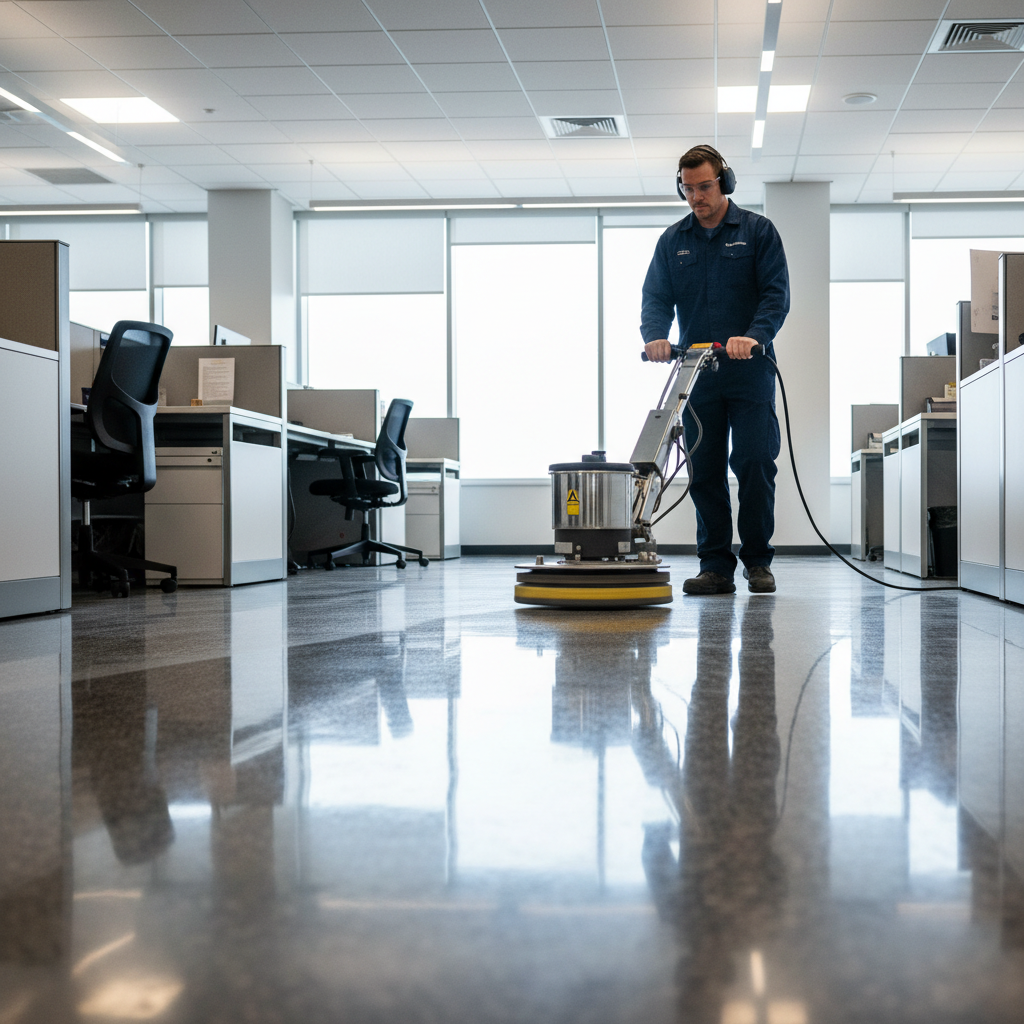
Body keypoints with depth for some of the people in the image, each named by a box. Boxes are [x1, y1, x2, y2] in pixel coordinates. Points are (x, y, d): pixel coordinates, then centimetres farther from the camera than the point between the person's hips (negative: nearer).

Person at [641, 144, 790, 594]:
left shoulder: (758, 231, 2)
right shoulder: (672, 241, 11)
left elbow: (776, 294, -6)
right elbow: (656, 299, 5)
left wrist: (753, 336, -24)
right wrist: (656, 336, -17)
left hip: (749, 372, -3)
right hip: (697, 375, 3)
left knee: (754, 464, -7)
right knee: (705, 472, 2)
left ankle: (758, 562, 5)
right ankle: (716, 566, 8)